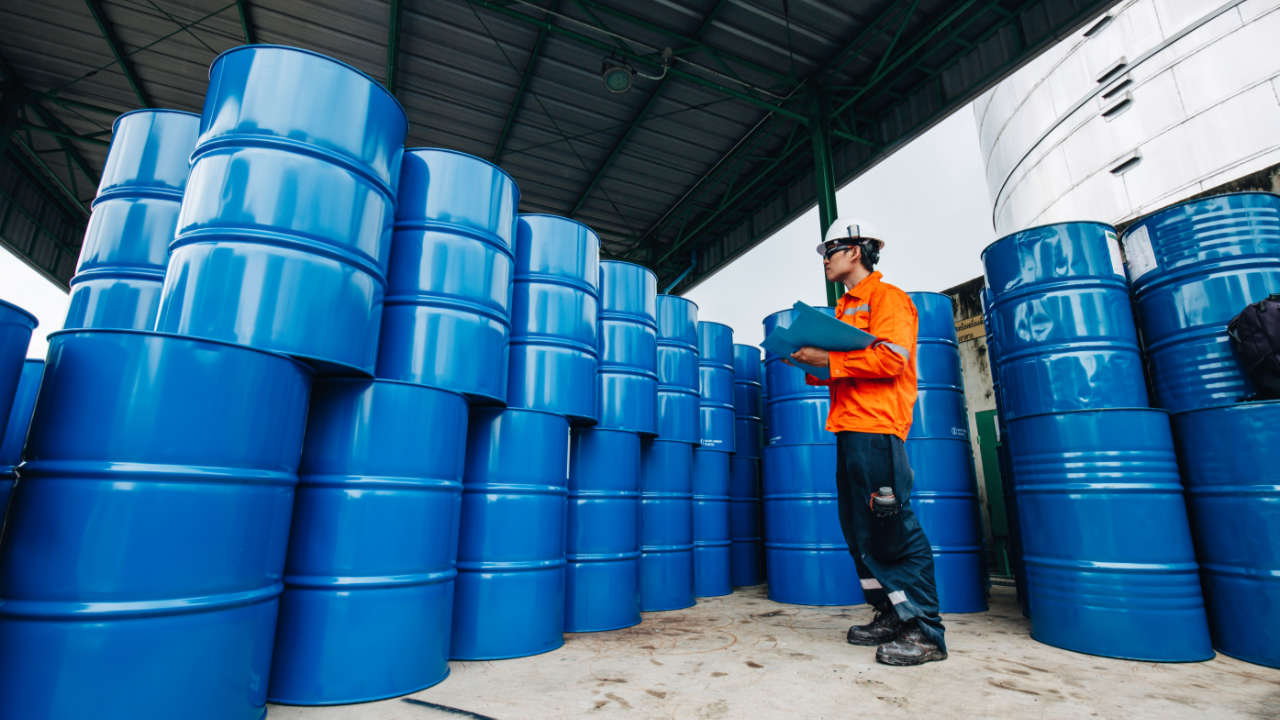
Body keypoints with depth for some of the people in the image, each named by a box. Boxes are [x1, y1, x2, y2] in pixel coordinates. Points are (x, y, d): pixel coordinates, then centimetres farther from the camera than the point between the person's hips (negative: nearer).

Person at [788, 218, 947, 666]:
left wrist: (828, 358, -15)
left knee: (896, 531, -6)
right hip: (849, 428, 9)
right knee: (860, 530, 11)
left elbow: (890, 359, -17)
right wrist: (813, 367, 10)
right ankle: (890, 615, 22)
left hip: (877, 428, -9)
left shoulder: (886, 297, -3)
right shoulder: (846, 308, 23)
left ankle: (925, 632, 4)